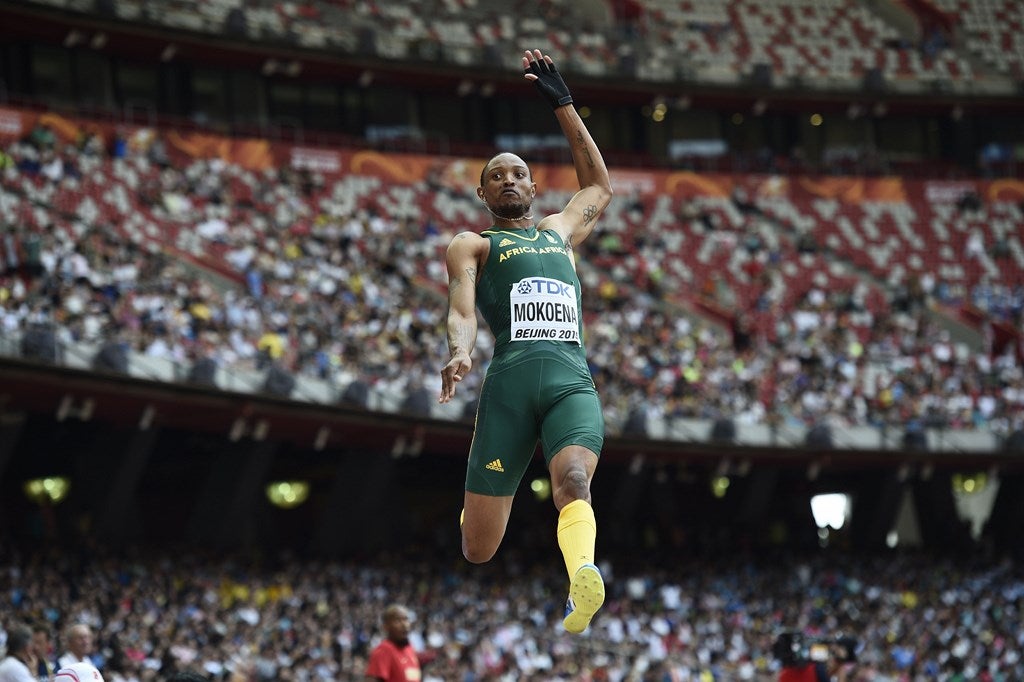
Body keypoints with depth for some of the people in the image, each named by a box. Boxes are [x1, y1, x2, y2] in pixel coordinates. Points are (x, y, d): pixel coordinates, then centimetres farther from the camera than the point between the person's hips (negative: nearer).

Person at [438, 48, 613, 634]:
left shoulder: (562, 231, 33)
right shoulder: (472, 245, 20)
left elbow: (600, 186, 49)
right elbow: (462, 309, 2)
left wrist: (563, 105, 44)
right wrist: (459, 352, -21)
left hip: (573, 380, 2)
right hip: (511, 380, -2)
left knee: (573, 478, -32)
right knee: (476, 551, -7)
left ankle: (584, 581, -59)